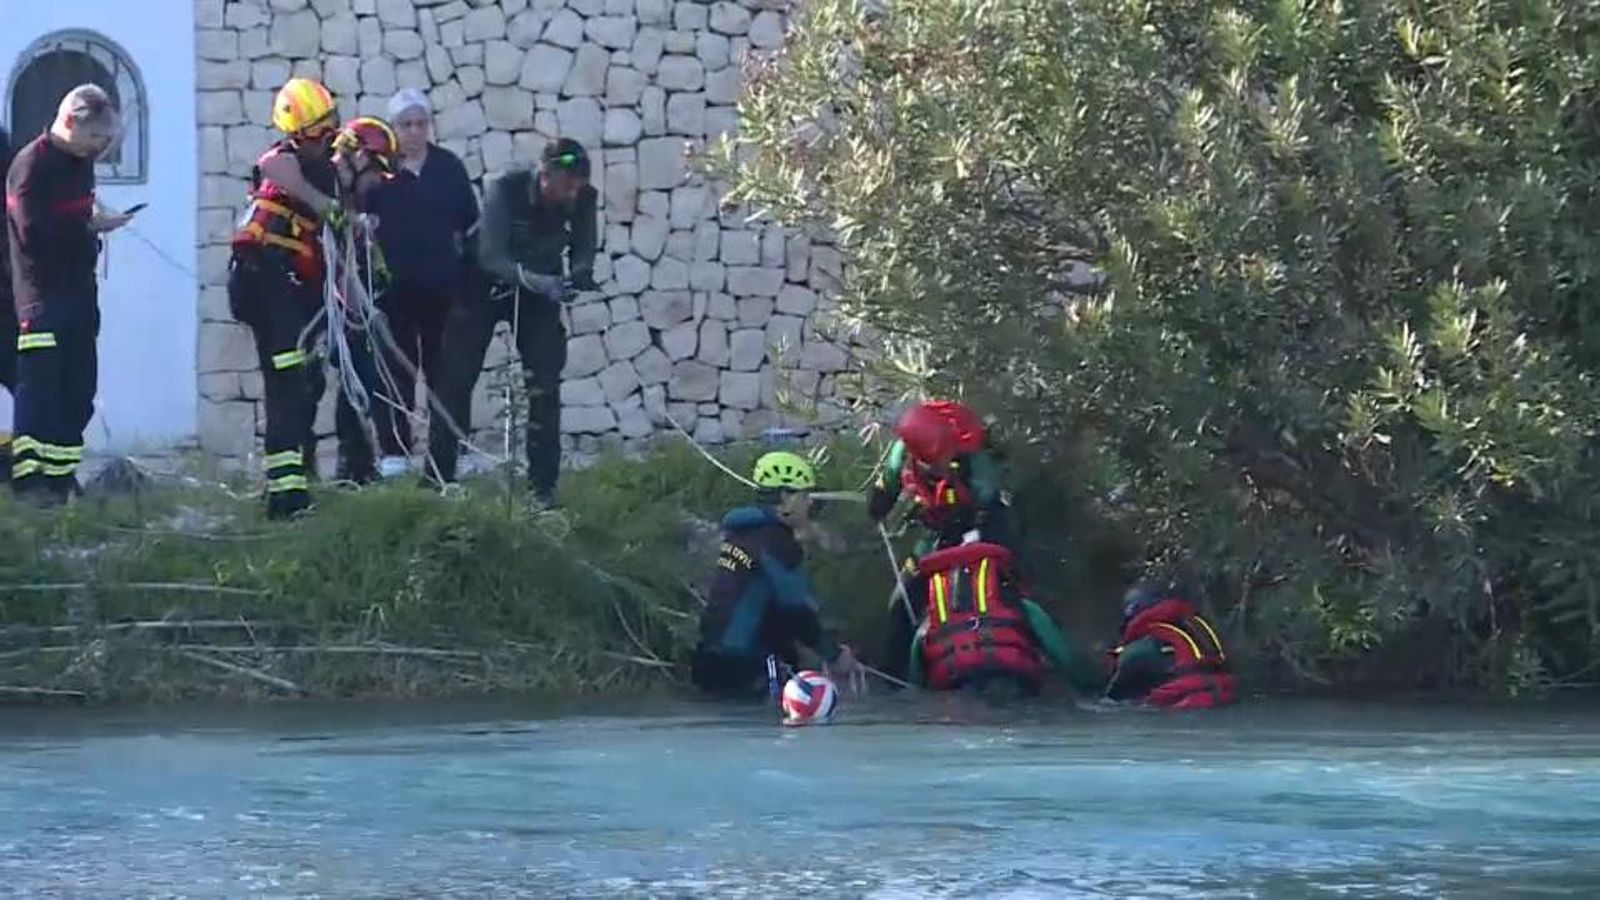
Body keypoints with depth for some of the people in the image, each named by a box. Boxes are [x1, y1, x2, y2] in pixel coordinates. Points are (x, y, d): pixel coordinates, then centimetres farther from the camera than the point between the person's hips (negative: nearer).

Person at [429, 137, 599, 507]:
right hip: (487, 284, -2)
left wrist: (580, 272, -30)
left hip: (539, 288, 2)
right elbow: (491, 256, -33)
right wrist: (535, 280, -47)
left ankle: (543, 486, -4)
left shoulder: (582, 199, -19)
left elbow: (584, 246, -7)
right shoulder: (503, 189, -30)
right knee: (456, 379, -1)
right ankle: (439, 478, 9)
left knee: (545, 386, -9)